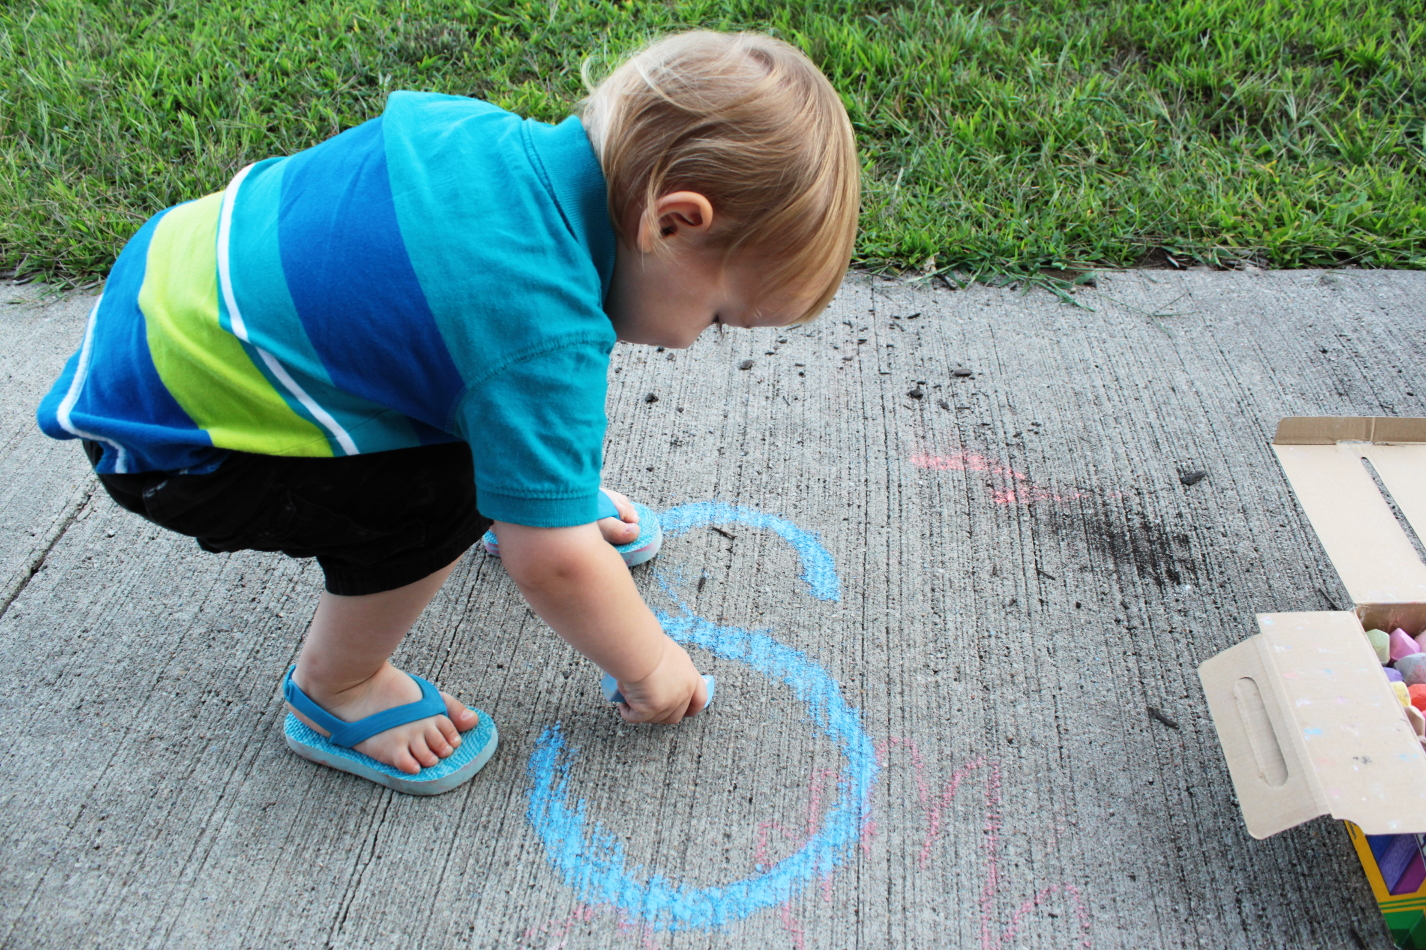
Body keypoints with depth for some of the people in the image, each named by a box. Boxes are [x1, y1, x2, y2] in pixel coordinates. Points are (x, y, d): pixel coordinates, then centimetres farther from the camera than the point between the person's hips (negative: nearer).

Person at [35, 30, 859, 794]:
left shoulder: (508, 137, -10)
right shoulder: (547, 335, -34)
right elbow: (551, 563, -26)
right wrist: (651, 668, -7)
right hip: (162, 437, -8)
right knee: (447, 494, -23)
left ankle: (549, 496, 38)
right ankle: (333, 691, 2)